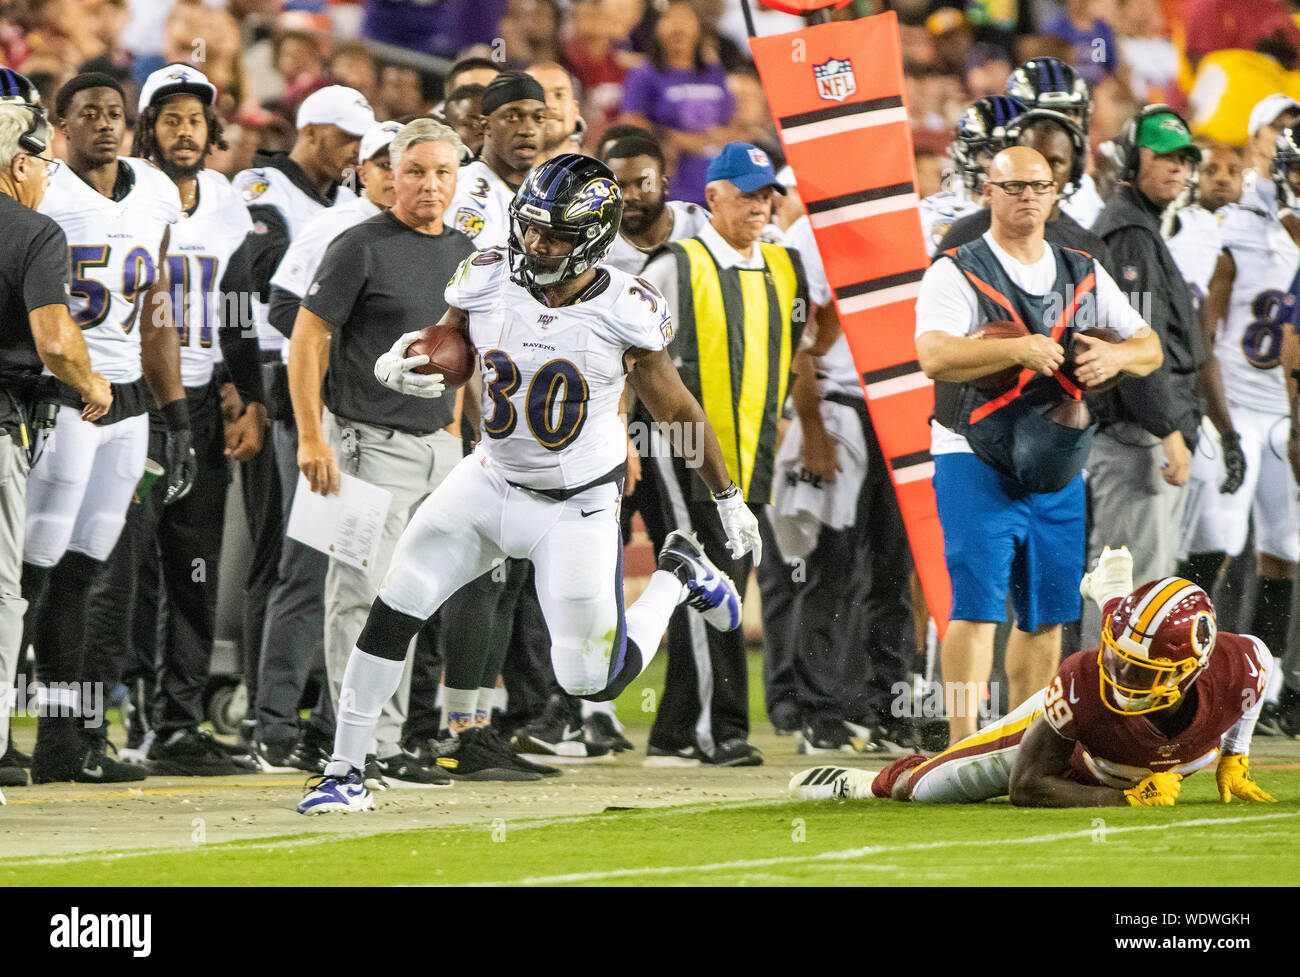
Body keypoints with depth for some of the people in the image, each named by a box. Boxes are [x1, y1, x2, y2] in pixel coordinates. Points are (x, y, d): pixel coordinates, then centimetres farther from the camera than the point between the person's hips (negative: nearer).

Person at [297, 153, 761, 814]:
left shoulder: (624, 313, -16)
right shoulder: (488, 283, -11)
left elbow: (676, 409, -2)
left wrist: (729, 499, 6)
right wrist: (397, 367, -20)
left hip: (576, 507, -3)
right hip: (490, 481, 3)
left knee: (592, 680, 0)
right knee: (394, 611, -9)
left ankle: (677, 576, 28)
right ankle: (345, 773, 2)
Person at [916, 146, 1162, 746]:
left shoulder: (1083, 275, 14)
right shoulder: (957, 274, -4)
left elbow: (1150, 348, 14)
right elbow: (935, 356, -20)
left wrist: (1115, 356, -9)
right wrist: (1018, 350, -31)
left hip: (1058, 468, 6)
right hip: (975, 464, -5)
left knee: (1046, 615, 9)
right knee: (977, 606, -13)